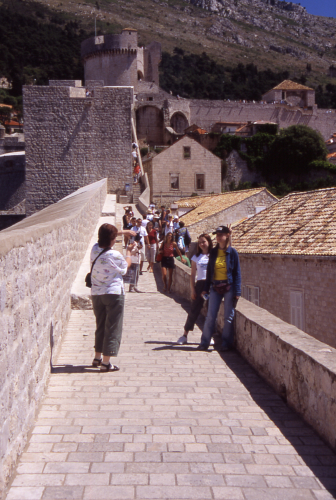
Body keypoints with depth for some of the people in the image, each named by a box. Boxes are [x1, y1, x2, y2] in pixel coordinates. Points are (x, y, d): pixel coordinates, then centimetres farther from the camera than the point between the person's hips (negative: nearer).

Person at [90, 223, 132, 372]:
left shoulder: (94, 249, -1)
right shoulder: (115, 255, -17)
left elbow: (103, 239, 21)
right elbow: (125, 267, 2)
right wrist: (128, 252, 18)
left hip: (96, 294, 7)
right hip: (114, 293, -7)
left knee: (100, 326, 20)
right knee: (113, 328, 0)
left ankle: (97, 358, 27)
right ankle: (106, 363, -1)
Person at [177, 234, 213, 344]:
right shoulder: (196, 257, 10)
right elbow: (193, 275, 10)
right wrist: (192, 289, 2)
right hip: (200, 284, 1)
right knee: (194, 310, 1)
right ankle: (185, 335, 9)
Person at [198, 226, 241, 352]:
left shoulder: (232, 252, -4)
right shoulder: (213, 252, 6)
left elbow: (237, 273, -3)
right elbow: (209, 271, 11)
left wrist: (237, 292, -8)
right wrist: (206, 288, 8)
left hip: (229, 287, -3)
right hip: (215, 287, 3)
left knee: (228, 316, 4)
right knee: (210, 316, 3)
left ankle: (226, 343, 14)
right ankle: (205, 342, 10)